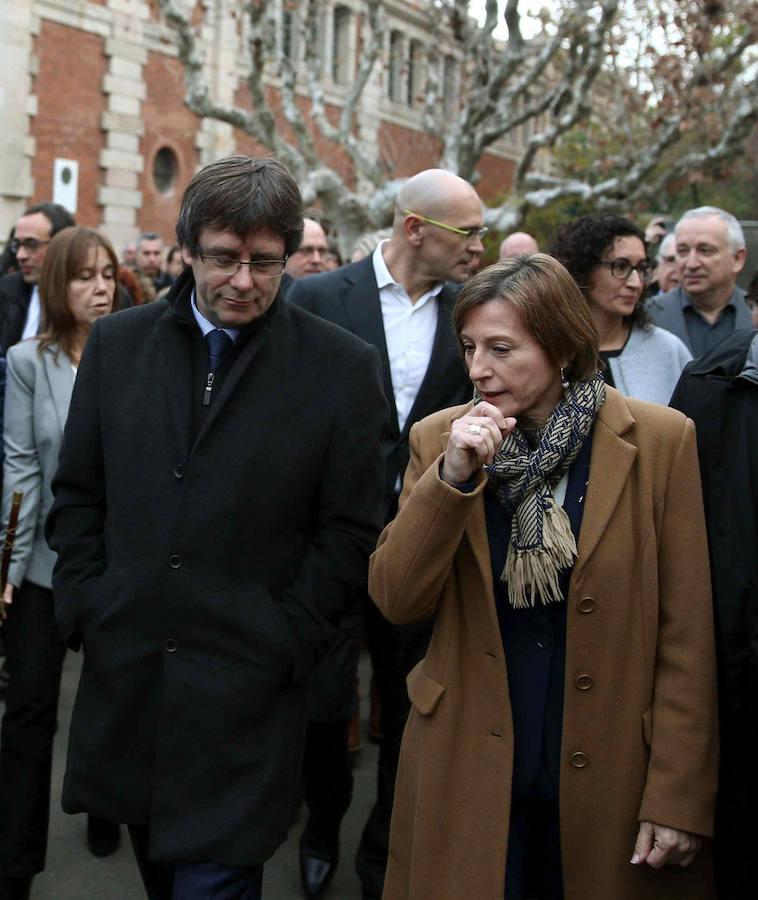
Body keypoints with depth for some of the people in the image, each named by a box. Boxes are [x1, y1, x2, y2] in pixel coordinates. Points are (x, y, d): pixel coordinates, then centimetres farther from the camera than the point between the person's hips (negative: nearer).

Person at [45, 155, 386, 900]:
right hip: (125, 673, 4)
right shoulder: (117, 343, 5)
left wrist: (285, 641, -8)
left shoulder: (343, 367, -5)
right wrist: (86, 608, 1)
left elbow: (349, 530, -3)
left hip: (246, 690, -3)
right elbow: (77, 494, 10)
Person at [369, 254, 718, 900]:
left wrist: (679, 794, -9)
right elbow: (396, 601, -7)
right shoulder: (438, 440, -3)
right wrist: (453, 477, -20)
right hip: (467, 772, 2)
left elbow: (686, 633, -8)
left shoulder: (660, 440, -9)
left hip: (612, 770, -1)